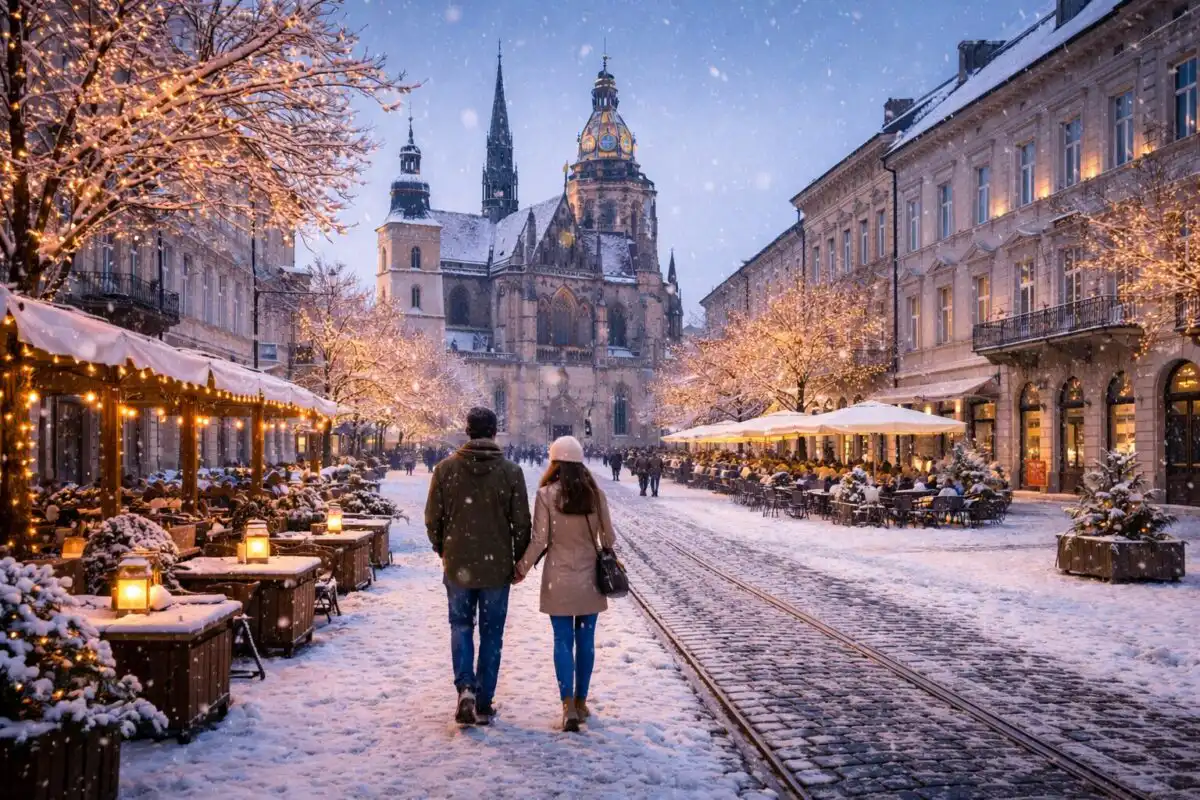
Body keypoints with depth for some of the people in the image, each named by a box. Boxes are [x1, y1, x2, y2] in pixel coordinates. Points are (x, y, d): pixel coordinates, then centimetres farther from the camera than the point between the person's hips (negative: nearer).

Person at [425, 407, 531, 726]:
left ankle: (465, 687, -2)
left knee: (461, 627, 17)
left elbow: (432, 519, 0)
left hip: (458, 565, 1)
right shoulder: (511, 472, -7)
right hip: (496, 567, -1)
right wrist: (519, 561, 9)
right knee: (491, 634, 10)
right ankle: (483, 704, 14)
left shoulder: (445, 469, -5)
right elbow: (521, 523, -4)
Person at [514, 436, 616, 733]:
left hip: (559, 579, -2)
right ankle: (581, 702, 20)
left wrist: (522, 568, 5)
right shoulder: (595, 494, -2)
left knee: (563, 641, 3)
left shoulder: (546, 494, -10)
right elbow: (608, 537, 4)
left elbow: (539, 540, -9)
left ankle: (569, 706, -5)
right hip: (589, 578, 2)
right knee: (585, 640, 11)